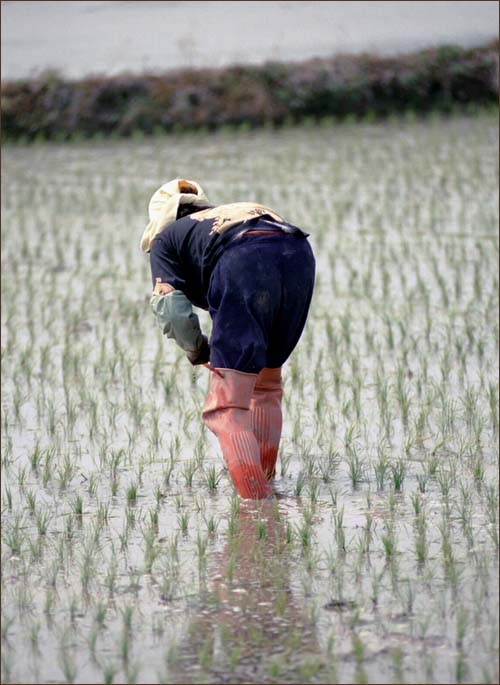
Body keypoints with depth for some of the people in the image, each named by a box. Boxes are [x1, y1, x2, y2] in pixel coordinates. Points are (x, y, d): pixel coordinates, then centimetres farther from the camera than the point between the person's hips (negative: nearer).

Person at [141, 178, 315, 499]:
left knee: (227, 404, -2)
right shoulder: (233, 212, 43)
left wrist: (197, 351, 30)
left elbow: (172, 310, 12)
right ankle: (265, 487, 27)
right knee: (266, 384, 24)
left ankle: (254, 497, -17)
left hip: (245, 264, -6)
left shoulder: (166, 238, 27)